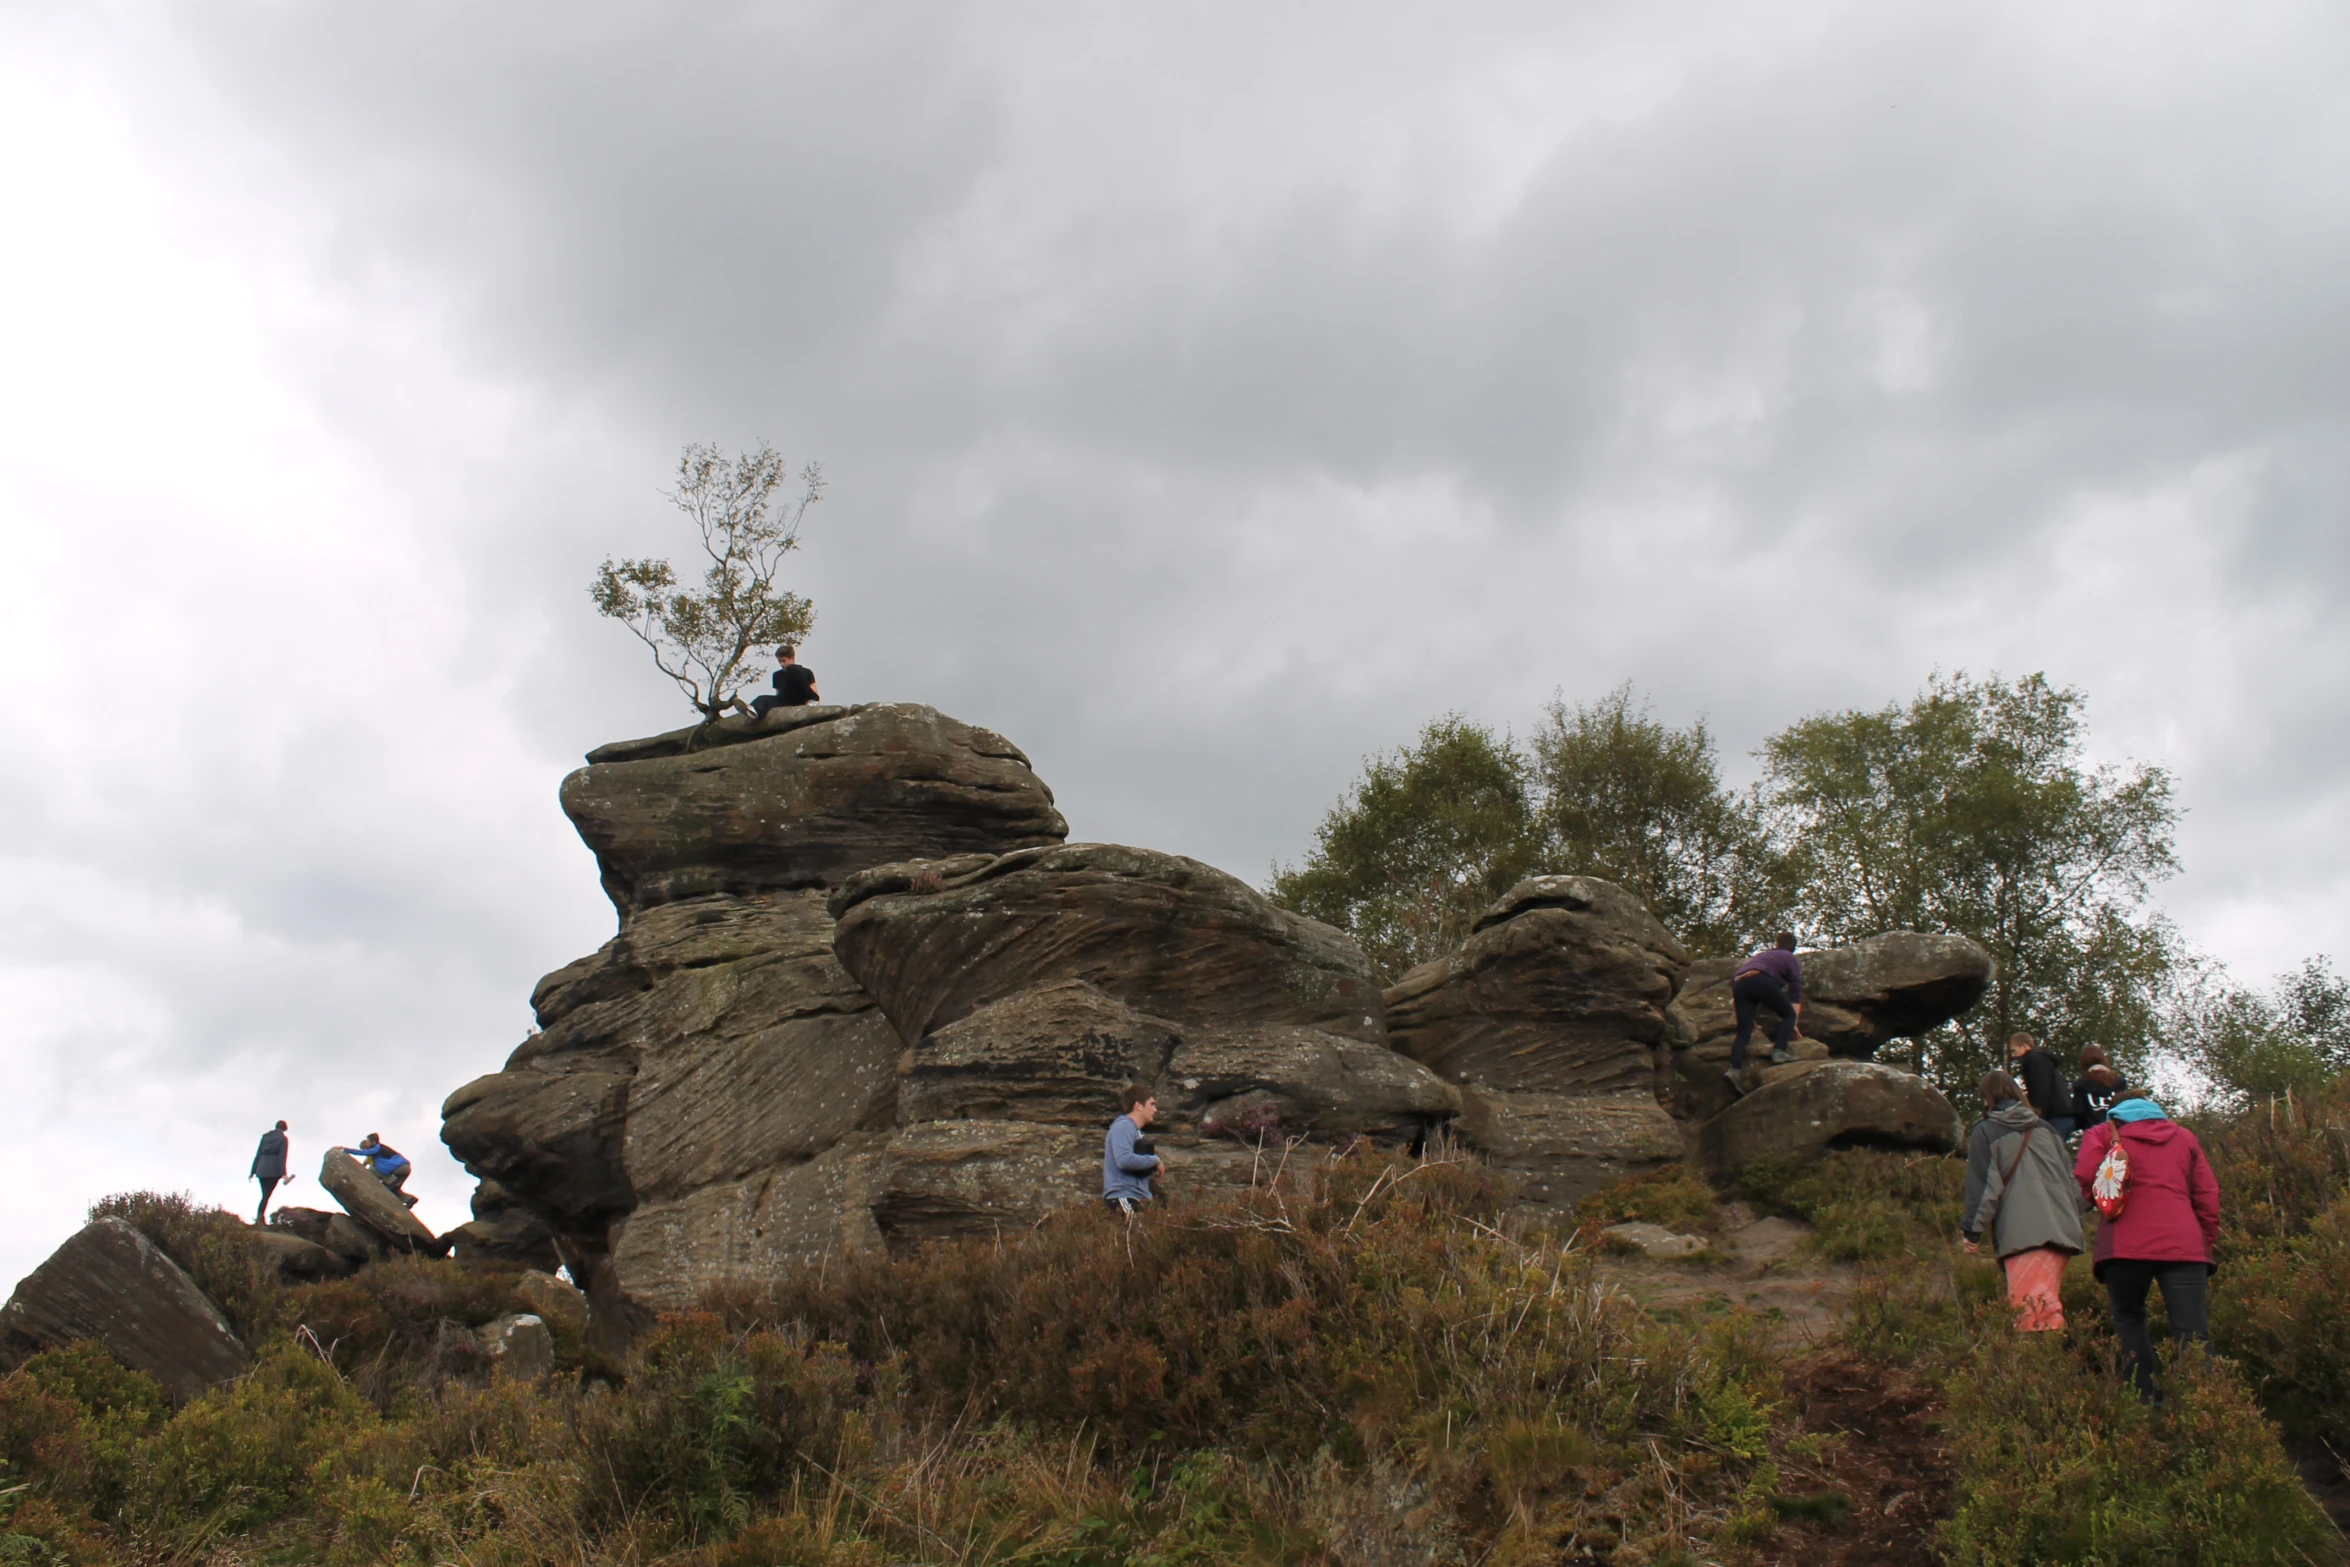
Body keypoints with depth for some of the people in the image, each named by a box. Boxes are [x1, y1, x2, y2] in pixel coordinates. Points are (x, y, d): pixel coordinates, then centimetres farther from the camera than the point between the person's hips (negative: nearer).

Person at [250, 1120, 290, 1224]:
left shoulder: (265, 1136, 14)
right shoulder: (282, 1139, 2)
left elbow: (258, 1153, 12)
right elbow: (282, 1156, -7)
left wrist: (253, 1171, 14)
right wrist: (283, 1173, -12)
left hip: (261, 1168, 4)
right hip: (273, 1170, -4)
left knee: (265, 1195, 12)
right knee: (267, 1195, -5)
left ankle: (260, 1217, 6)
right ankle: (260, 1217, -17)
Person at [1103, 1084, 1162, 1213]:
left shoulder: (1136, 1130, 21)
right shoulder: (1123, 1127, -8)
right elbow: (1124, 1159, -23)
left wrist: (1152, 1167, 4)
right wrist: (1155, 1161, -11)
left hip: (1137, 1197, 10)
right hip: (1123, 1197, -10)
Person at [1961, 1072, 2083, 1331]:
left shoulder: (1985, 1132, 5)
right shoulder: (2045, 1129, 20)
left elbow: (1983, 1186, -2)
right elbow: (2072, 1179, 22)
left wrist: (1972, 1229, 0)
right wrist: (2073, 1220, 28)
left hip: (2021, 1234, -6)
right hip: (2062, 1229, 6)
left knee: (2031, 1304, -14)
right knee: (2048, 1302, 9)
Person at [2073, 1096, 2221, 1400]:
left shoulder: (2104, 1133, 15)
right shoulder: (2184, 1136, 24)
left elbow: (2085, 1177, -2)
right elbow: (2207, 1193, 17)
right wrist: (2206, 1240, 22)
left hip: (2126, 1245, -2)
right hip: (2185, 1245, 2)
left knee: (2128, 1319, 13)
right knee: (2194, 1336, -4)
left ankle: (2148, 1401, 3)